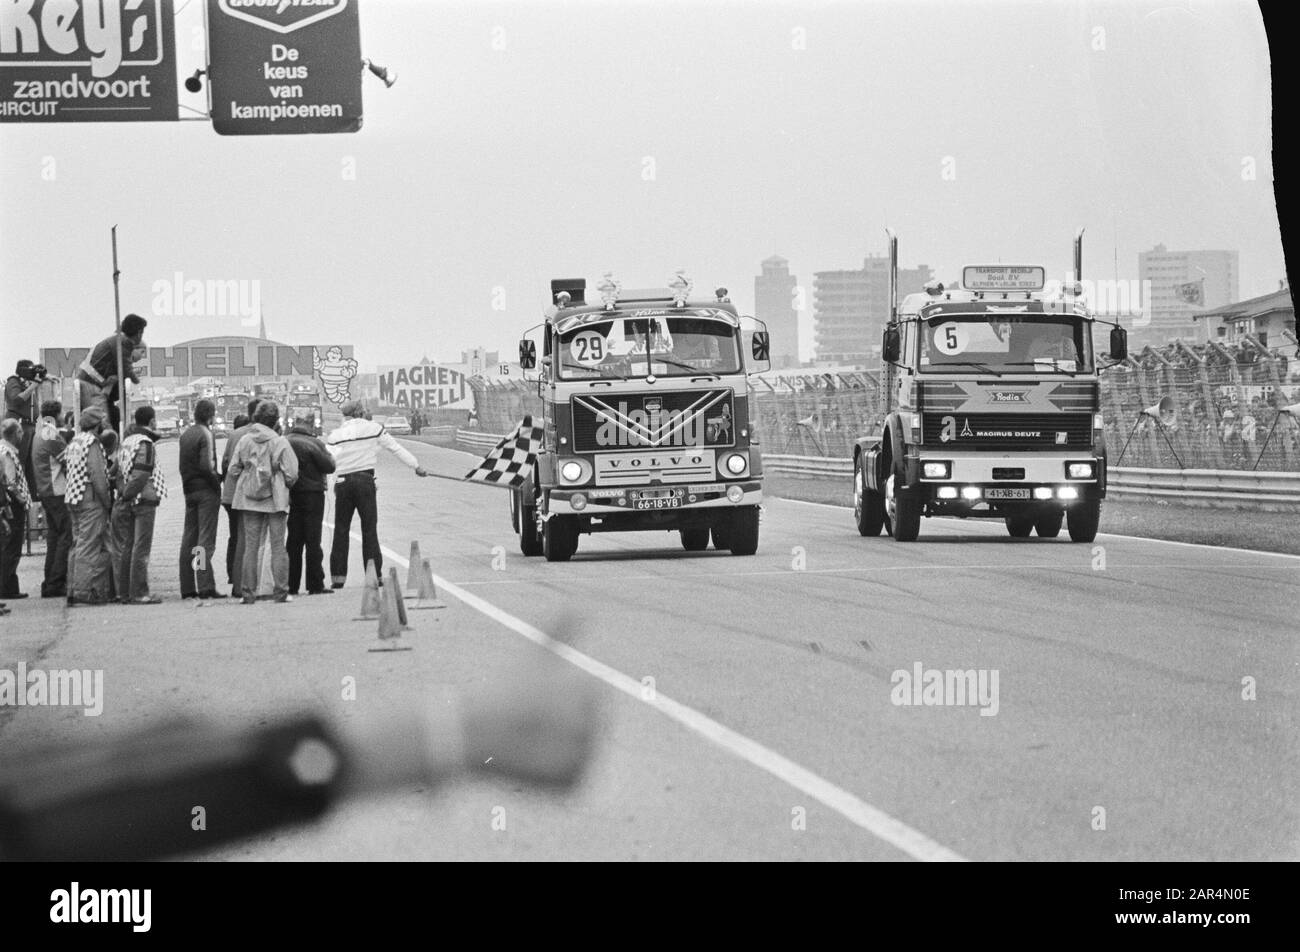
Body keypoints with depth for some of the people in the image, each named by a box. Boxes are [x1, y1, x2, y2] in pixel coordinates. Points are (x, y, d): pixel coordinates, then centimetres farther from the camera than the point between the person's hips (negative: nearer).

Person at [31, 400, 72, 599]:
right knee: (66, 537, -7)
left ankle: (49, 584, 16)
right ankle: (56, 583, -10)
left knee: (54, 537, 15)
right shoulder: (51, 435, -14)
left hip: (45, 492, 10)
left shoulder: (39, 434, 16)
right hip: (58, 492, -10)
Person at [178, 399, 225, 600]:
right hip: (206, 491, -7)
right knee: (206, 540, -7)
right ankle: (205, 586, -11)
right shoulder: (205, 434, -12)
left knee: (188, 539, 9)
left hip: (189, 490, 8)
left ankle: (187, 587, 10)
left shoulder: (185, 435, 12)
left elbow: (183, 465, 12)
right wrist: (217, 480, -9)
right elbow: (206, 465, -20)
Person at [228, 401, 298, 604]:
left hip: (249, 501, 2)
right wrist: (286, 485, 12)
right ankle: (281, 592, 3)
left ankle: (248, 593, 4)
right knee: (278, 546, 4)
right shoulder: (280, 442, -7)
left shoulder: (244, 440, 0)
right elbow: (291, 475, -9)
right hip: (275, 500, -2)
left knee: (250, 546, 6)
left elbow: (232, 472, 1)